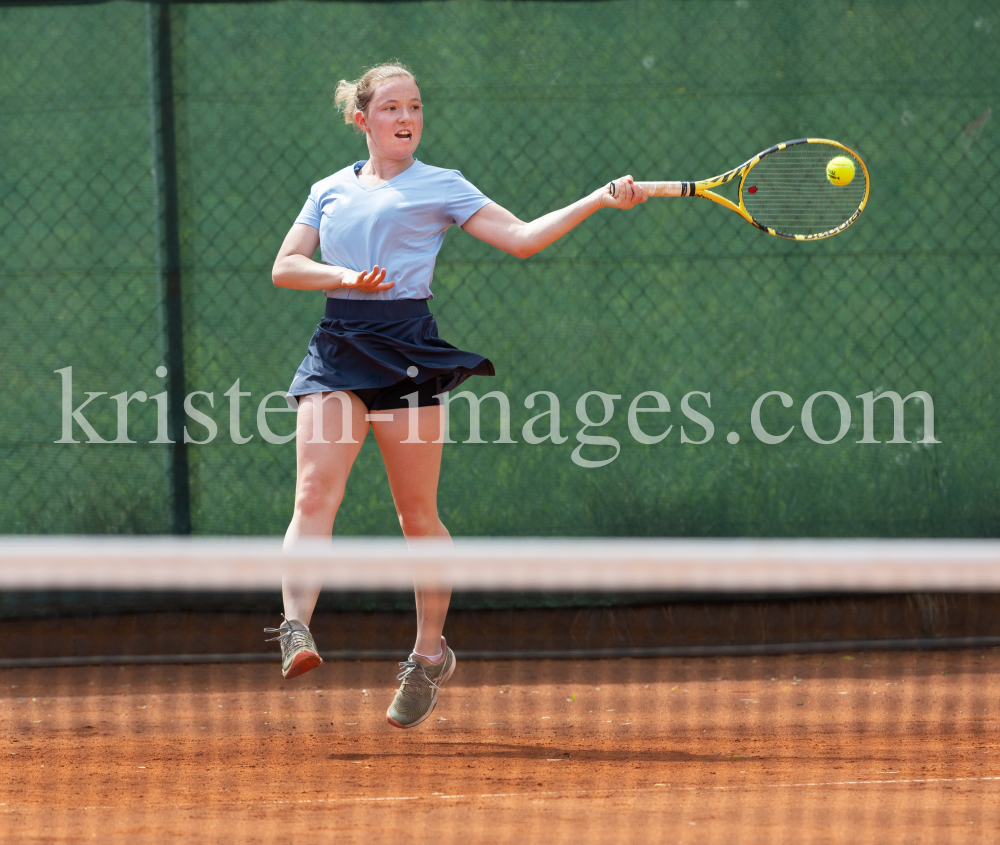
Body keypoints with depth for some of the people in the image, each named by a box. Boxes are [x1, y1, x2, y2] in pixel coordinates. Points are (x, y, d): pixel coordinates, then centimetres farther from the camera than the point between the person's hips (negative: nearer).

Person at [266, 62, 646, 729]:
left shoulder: (440, 186, 8)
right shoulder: (330, 191, 18)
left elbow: (521, 238, 1)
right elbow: (286, 266, 11)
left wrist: (600, 200, -9)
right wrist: (346, 277, -8)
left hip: (406, 346, -2)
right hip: (338, 346, 2)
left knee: (418, 515, 1)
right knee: (315, 494, -17)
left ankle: (430, 653, 14)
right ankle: (296, 630, -29)